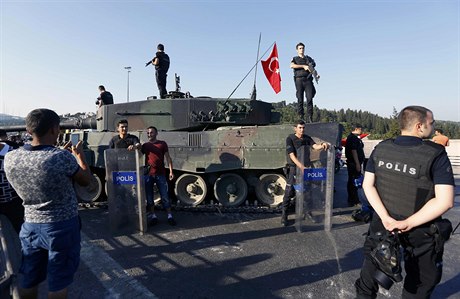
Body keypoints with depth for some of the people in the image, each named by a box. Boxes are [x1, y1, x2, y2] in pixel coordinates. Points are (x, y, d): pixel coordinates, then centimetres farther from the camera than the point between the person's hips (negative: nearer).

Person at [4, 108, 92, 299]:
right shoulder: (63, 158, -24)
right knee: (58, 282, 11)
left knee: (28, 280, 22)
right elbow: (86, 181, -7)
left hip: (30, 226, 6)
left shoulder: (10, 158, -7)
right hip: (62, 226, -5)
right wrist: (80, 156, 7)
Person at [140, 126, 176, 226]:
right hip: (148, 174, 2)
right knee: (149, 196, 6)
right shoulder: (145, 145, 12)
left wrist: (171, 171, -5)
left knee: (165, 195, 1)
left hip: (160, 174, -2)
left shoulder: (162, 144, 6)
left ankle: (170, 216, 9)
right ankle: (153, 216, 19)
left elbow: (168, 157, 3)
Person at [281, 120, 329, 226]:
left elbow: (315, 146, -9)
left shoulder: (307, 138, 6)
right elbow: (292, 156, -18)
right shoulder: (290, 139, -9)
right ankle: (284, 216, 3)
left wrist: (322, 145, -32)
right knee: (289, 192, -6)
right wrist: (301, 167, -30)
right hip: (294, 168, -5)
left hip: (305, 167, 5)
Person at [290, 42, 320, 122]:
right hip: (299, 80, -1)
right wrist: (303, 66, -9)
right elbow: (292, 66, -5)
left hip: (308, 80, 1)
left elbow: (313, 69, 20)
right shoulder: (295, 59, 17)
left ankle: (309, 118, -11)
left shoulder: (309, 58, 24)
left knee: (309, 98, -11)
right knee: (300, 99, -5)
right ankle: (301, 117, -2)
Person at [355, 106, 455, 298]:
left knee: (372, 266, 22)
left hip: (383, 223, 4)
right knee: (421, 281, 22)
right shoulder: (435, 154, -18)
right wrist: (408, 224, -19)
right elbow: (445, 201, -22)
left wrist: (385, 217, -13)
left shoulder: (381, 148, -7)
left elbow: (367, 185, -8)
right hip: (420, 230, -3)